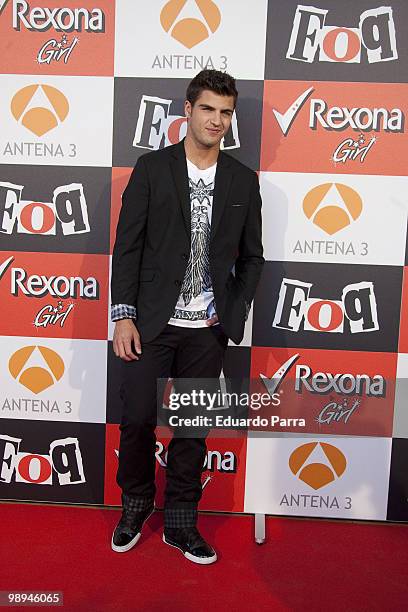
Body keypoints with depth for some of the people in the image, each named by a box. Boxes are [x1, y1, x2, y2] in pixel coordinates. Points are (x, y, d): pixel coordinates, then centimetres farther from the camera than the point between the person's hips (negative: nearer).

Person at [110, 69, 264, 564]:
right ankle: (135, 506, 29)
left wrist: (232, 314, -1)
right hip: (152, 322, -2)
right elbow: (127, 246, -2)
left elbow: (251, 256, 11)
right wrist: (123, 316, -8)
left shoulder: (243, 180, 7)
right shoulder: (152, 168, 0)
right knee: (138, 419, 1)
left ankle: (180, 523, 27)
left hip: (208, 329, 2)